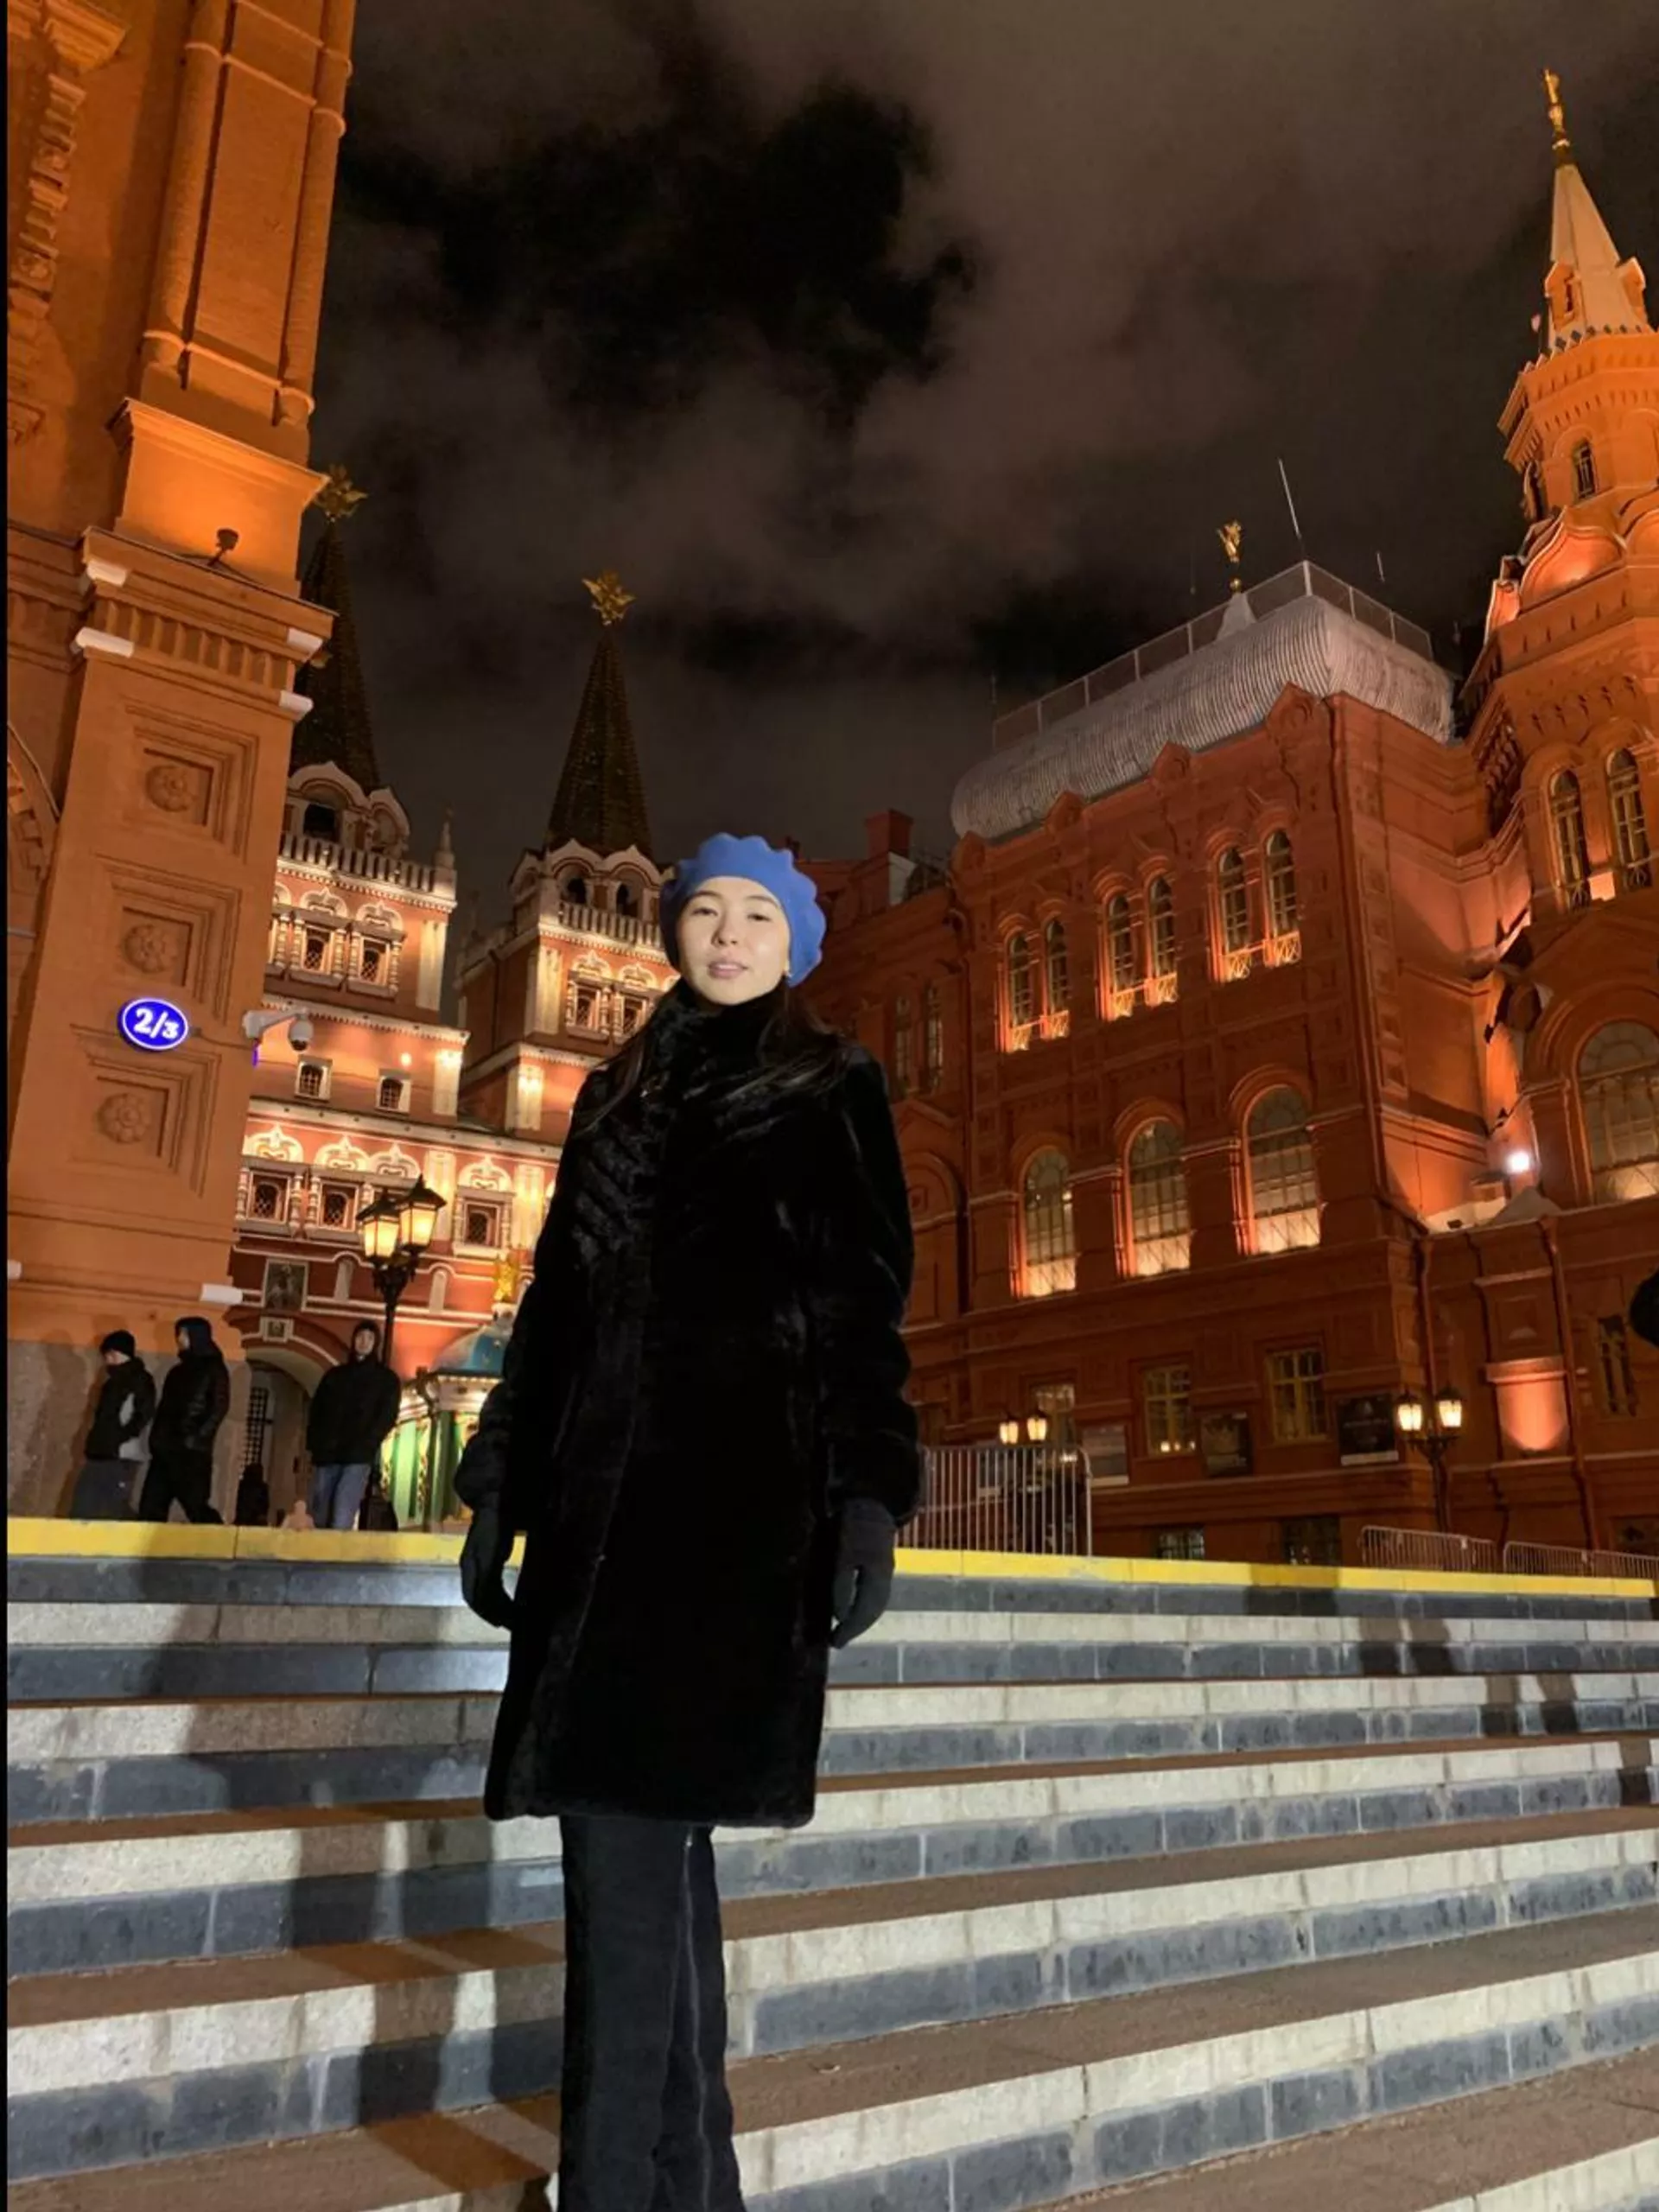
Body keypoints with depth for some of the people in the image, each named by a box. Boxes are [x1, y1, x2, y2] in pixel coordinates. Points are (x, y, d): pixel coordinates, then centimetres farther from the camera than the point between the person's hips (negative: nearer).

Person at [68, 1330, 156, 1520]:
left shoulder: (140, 1379, -3)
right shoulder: (113, 1380, 22)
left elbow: (145, 1413, -15)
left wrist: (122, 1437, -18)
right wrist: (92, 1448, 16)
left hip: (121, 1456, -8)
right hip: (100, 1455, 9)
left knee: (115, 1511, -10)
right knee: (82, 1509, 3)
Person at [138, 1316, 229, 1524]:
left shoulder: (214, 1370, 2)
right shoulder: (177, 1371, 20)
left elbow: (220, 1407, -8)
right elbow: (164, 1408, 20)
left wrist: (198, 1437, -17)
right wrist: (156, 1438, 6)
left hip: (193, 1451, -7)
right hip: (166, 1449, 7)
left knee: (195, 1507, -10)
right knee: (150, 1508, 0)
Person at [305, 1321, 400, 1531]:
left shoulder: (387, 1379, 11)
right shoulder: (335, 1374, 20)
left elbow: (387, 1417, 2)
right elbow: (316, 1410, 17)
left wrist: (365, 1446, -11)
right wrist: (315, 1443, 2)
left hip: (358, 1458, -4)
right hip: (326, 1454, 4)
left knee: (341, 1521, -17)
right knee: (320, 1519, 0)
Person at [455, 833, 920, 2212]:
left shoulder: (836, 1089, 6)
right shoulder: (620, 1096, 20)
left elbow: (864, 1302, -2)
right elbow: (558, 1295, 17)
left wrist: (871, 1492, -14)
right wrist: (501, 1485, 12)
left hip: (744, 1488, -5)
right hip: (602, 1486, 5)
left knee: (630, 1816, -11)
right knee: (648, 1824, 8)